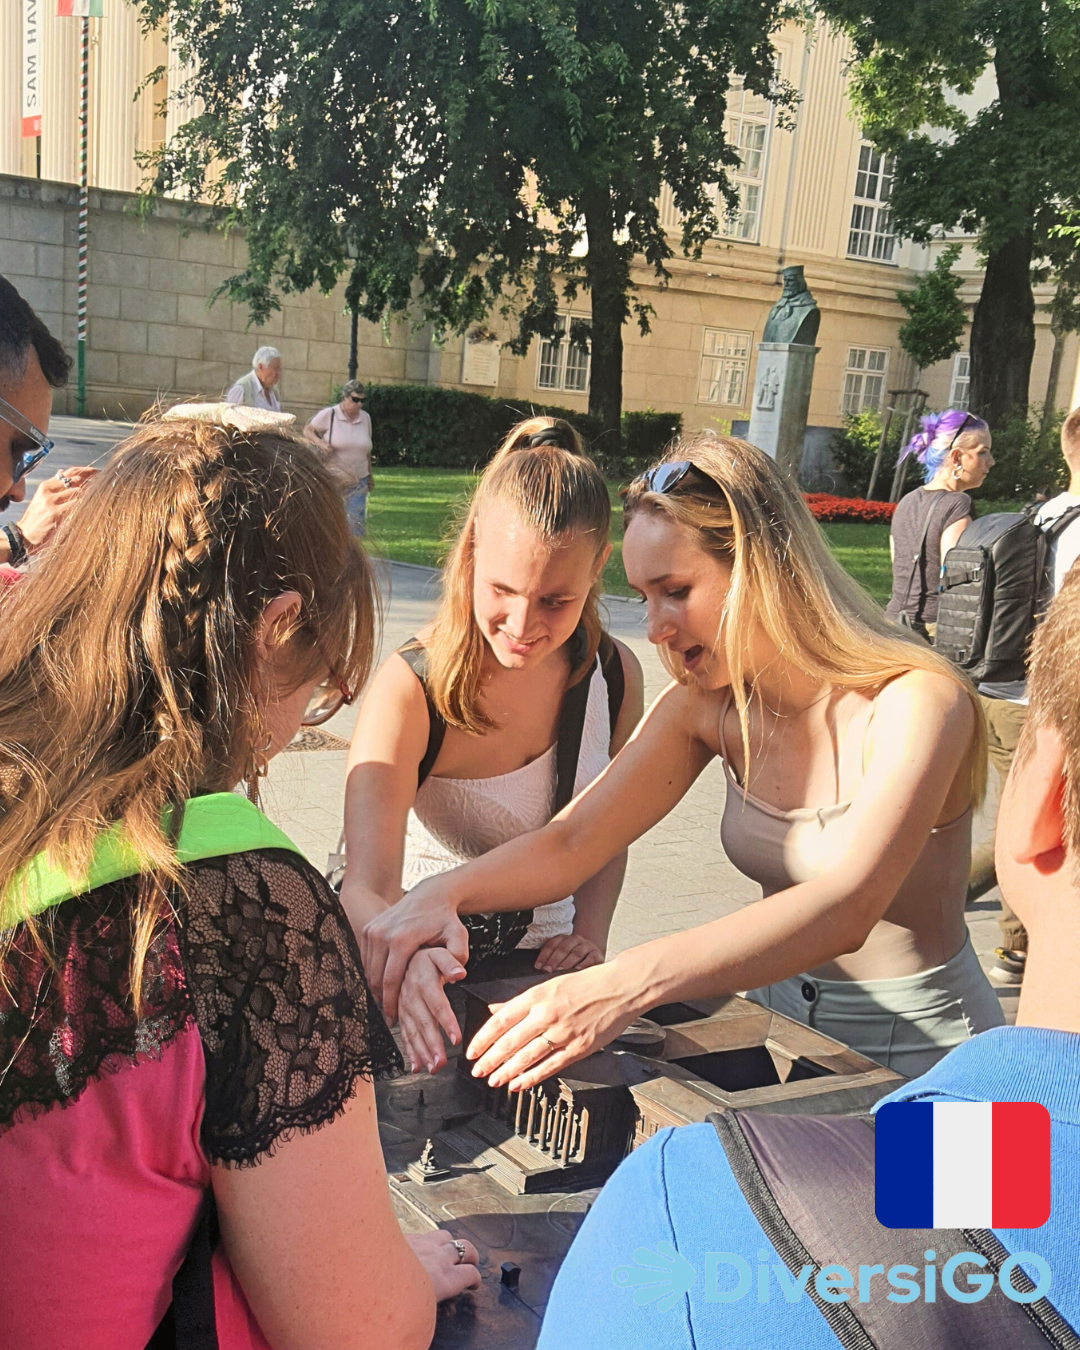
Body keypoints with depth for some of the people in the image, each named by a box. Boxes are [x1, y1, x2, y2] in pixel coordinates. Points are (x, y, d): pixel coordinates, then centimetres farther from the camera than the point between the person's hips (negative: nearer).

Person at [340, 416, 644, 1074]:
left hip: (540, 962, 3)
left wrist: (591, 933, -7)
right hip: (418, 968, -3)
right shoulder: (410, 688, -21)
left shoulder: (615, 674, -7)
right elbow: (367, 889, -30)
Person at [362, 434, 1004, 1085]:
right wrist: (443, 892, -25)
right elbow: (571, 843, -6)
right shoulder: (707, 703, -2)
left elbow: (847, 907, -35)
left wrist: (632, 982, -46)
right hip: (784, 1021, 5)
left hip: (924, 1050, -4)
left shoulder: (917, 700, -21)